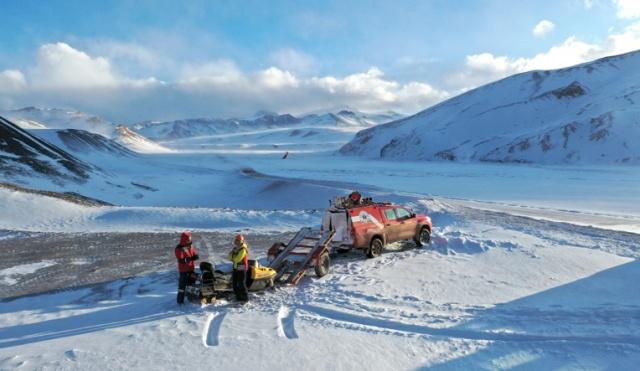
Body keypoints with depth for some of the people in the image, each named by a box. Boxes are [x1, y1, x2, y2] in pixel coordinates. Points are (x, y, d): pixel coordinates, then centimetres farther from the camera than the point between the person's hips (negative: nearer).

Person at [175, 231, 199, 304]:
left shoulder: (191, 246, 6)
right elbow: (181, 260, -26)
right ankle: (180, 300, 6)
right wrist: (191, 258, -20)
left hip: (191, 269, 8)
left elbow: (196, 256, 6)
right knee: (182, 284, -3)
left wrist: (195, 256, -18)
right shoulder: (179, 249, -17)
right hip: (184, 270, -8)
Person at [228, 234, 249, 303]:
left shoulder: (243, 249, -17)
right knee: (234, 283, 12)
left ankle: (245, 298, 4)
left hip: (242, 268, -9)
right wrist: (232, 254, -10)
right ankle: (238, 297, 24)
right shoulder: (236, 248, 11)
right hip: (236, 268, 9)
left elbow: (237, 259, -25)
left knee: (241, 284, -7)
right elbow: (230, 258, 10)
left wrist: (233, 258, -7)